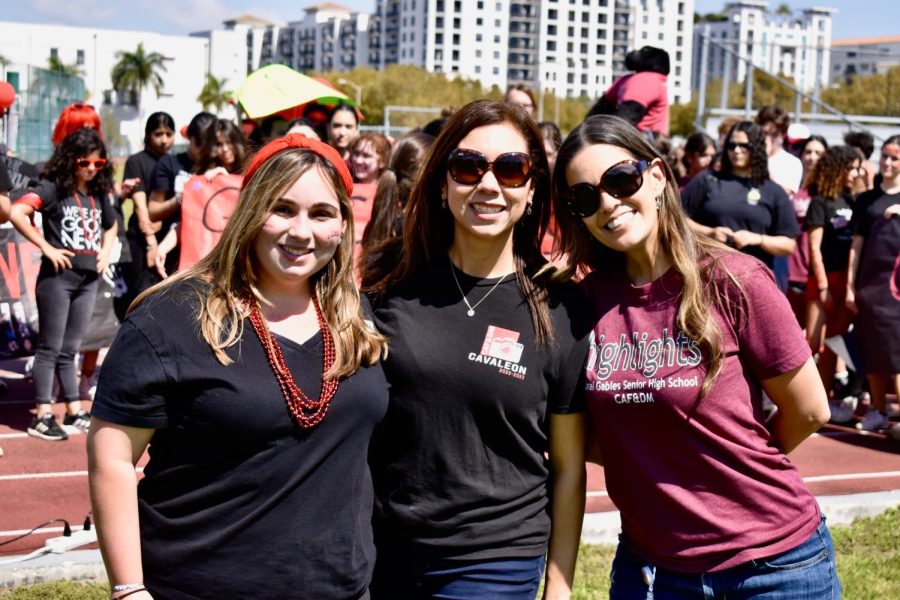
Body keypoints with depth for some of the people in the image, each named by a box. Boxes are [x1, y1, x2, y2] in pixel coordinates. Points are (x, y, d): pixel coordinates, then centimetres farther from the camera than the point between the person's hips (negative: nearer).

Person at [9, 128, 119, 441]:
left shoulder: (100, 193, 9)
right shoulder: (52, 188, -9)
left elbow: (110, 226, 27)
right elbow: (17, 213, -22)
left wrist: (106, 251, 9)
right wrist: (46, 247, -19)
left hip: (89, 278, 6)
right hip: (57, 276, -6)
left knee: (69, 349, 15)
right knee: (50, 348, 0)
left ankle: (74, 411, 22)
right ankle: (43, 416, 4)